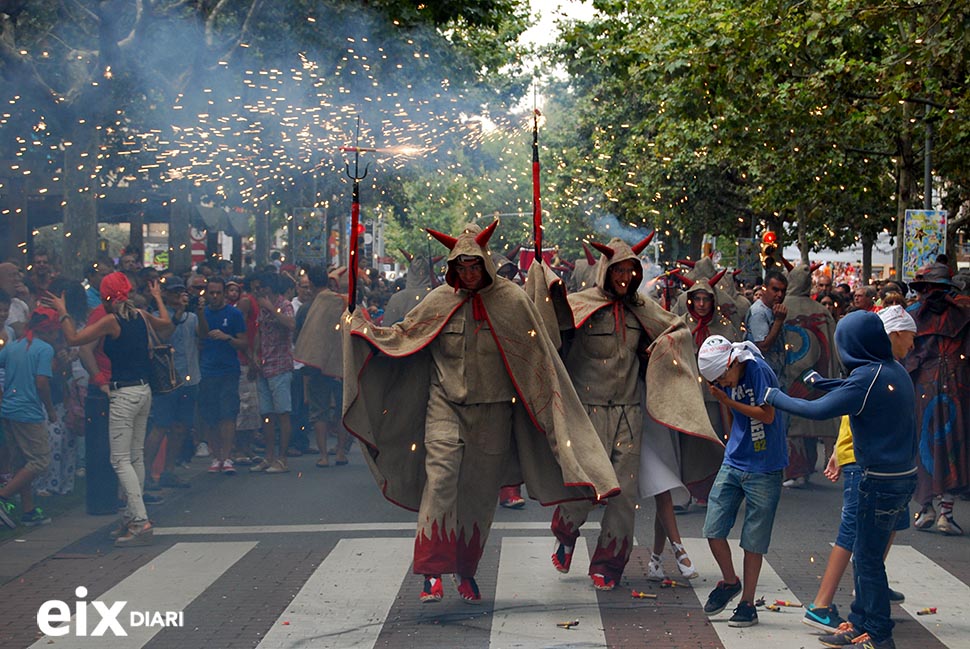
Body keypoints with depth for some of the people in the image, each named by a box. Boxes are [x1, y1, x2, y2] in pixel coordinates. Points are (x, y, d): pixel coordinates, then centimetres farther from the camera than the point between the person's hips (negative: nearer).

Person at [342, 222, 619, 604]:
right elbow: (401, 335, 12)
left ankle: (467, 571, 23)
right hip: (446, 403, 0)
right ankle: (432, 572, -18)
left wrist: (551, 409, 2)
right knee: (440, 476, -18)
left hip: (493, 409, 0)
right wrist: (359, 327, 1)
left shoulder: (512, 300, -1)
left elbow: (538, 357, 3)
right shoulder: (441, 301, 2)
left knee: (481, 492, 6)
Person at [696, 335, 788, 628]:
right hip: (733, 463, 6)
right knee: (713, 529, 0)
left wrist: (727, 401, -18)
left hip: (763, 469, -6)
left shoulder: (758, 371, -16)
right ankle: (730, 582, 25)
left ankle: (748, 604, 14)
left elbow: (767, 415, -19)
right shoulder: (726, 379, 5)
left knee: (754, 540, 1)